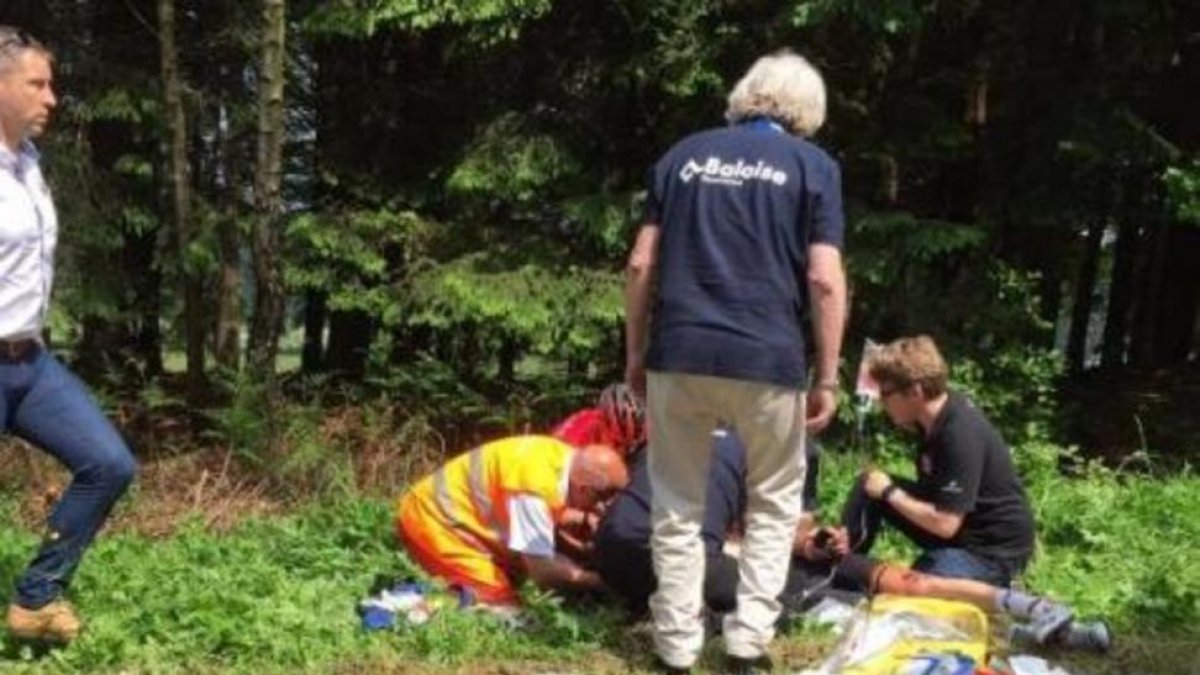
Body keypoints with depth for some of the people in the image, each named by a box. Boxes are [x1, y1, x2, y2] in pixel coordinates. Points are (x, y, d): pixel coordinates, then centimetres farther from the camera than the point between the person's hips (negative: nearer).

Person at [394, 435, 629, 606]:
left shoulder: (564, 458, -6)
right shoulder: (534, 486, -32)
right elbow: (542, 571, -26)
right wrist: (598, 580, -14)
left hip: (450, 510, 9)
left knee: (511, 581, 12)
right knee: (499, 603, -12)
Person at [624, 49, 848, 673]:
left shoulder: (685, 154, 14)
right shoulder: (813, 165, 6)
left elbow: (641, 265, 8)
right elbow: (825, 281, -3)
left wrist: (634, 353, 15)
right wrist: (827, 377, 3)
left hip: (678, 353, 2)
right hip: (767, 359, -2)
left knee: (677, 507, 14)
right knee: (775, 502, 18)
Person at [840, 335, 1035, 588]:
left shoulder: (961, 435, -30)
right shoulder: (935, 412, -4)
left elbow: (945, 524, -29)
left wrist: (890, 493, -17)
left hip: (991, 550, -9)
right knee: (868, 485, 1)